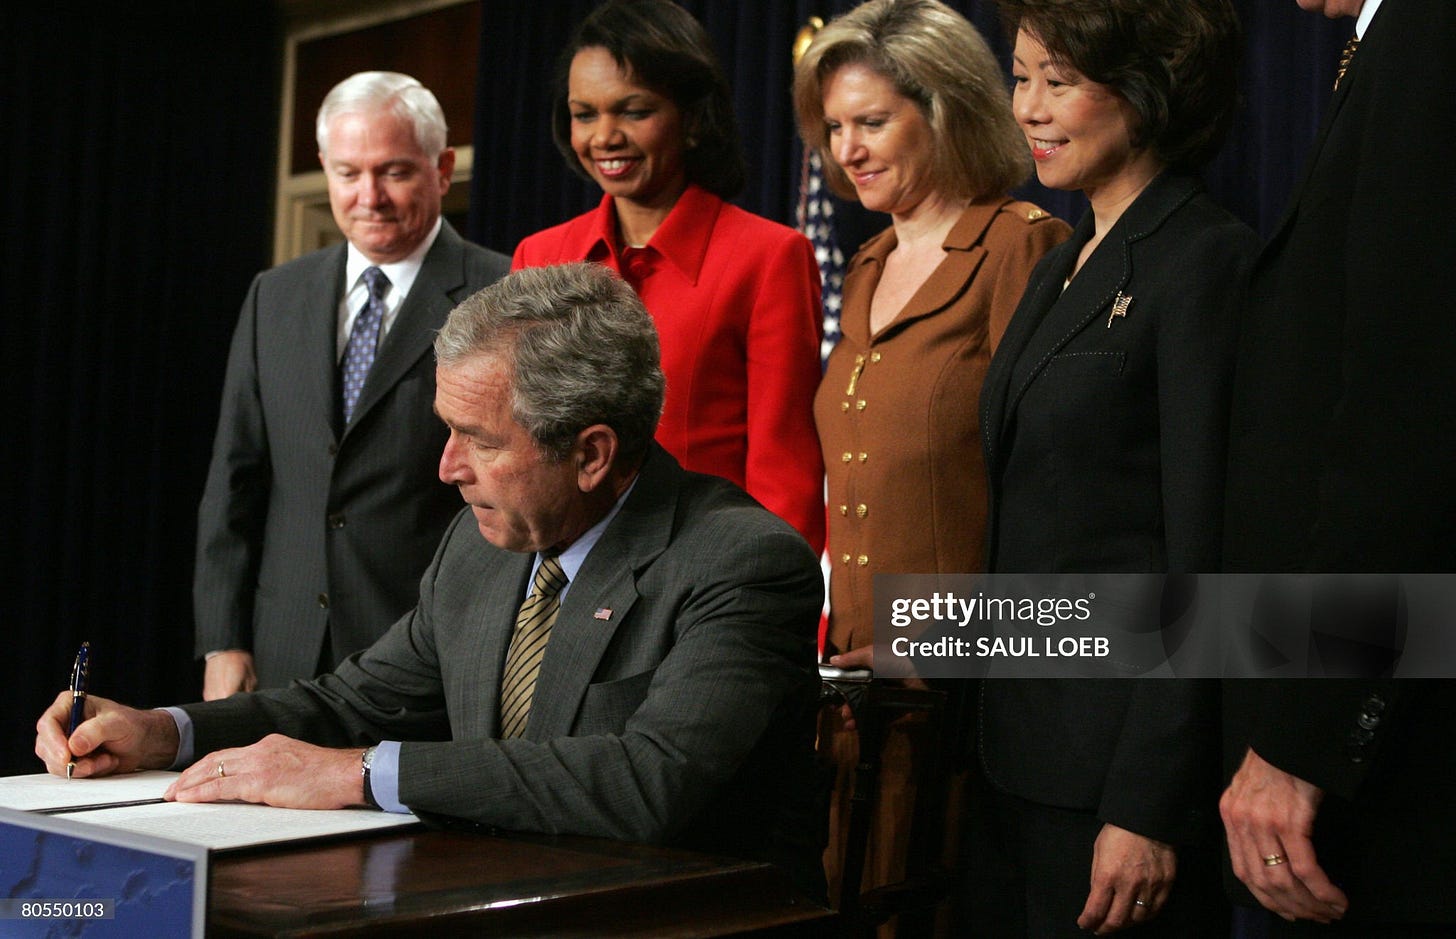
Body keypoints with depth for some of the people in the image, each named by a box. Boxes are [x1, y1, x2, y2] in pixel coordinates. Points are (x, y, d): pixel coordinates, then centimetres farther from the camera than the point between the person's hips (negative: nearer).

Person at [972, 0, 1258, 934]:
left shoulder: (1208, 261, -12)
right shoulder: (1060, 271, 15)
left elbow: (1206, 555, -17)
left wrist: (1148, 810, -19)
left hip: (1125, 758, -8)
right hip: (1024, 752, 8)